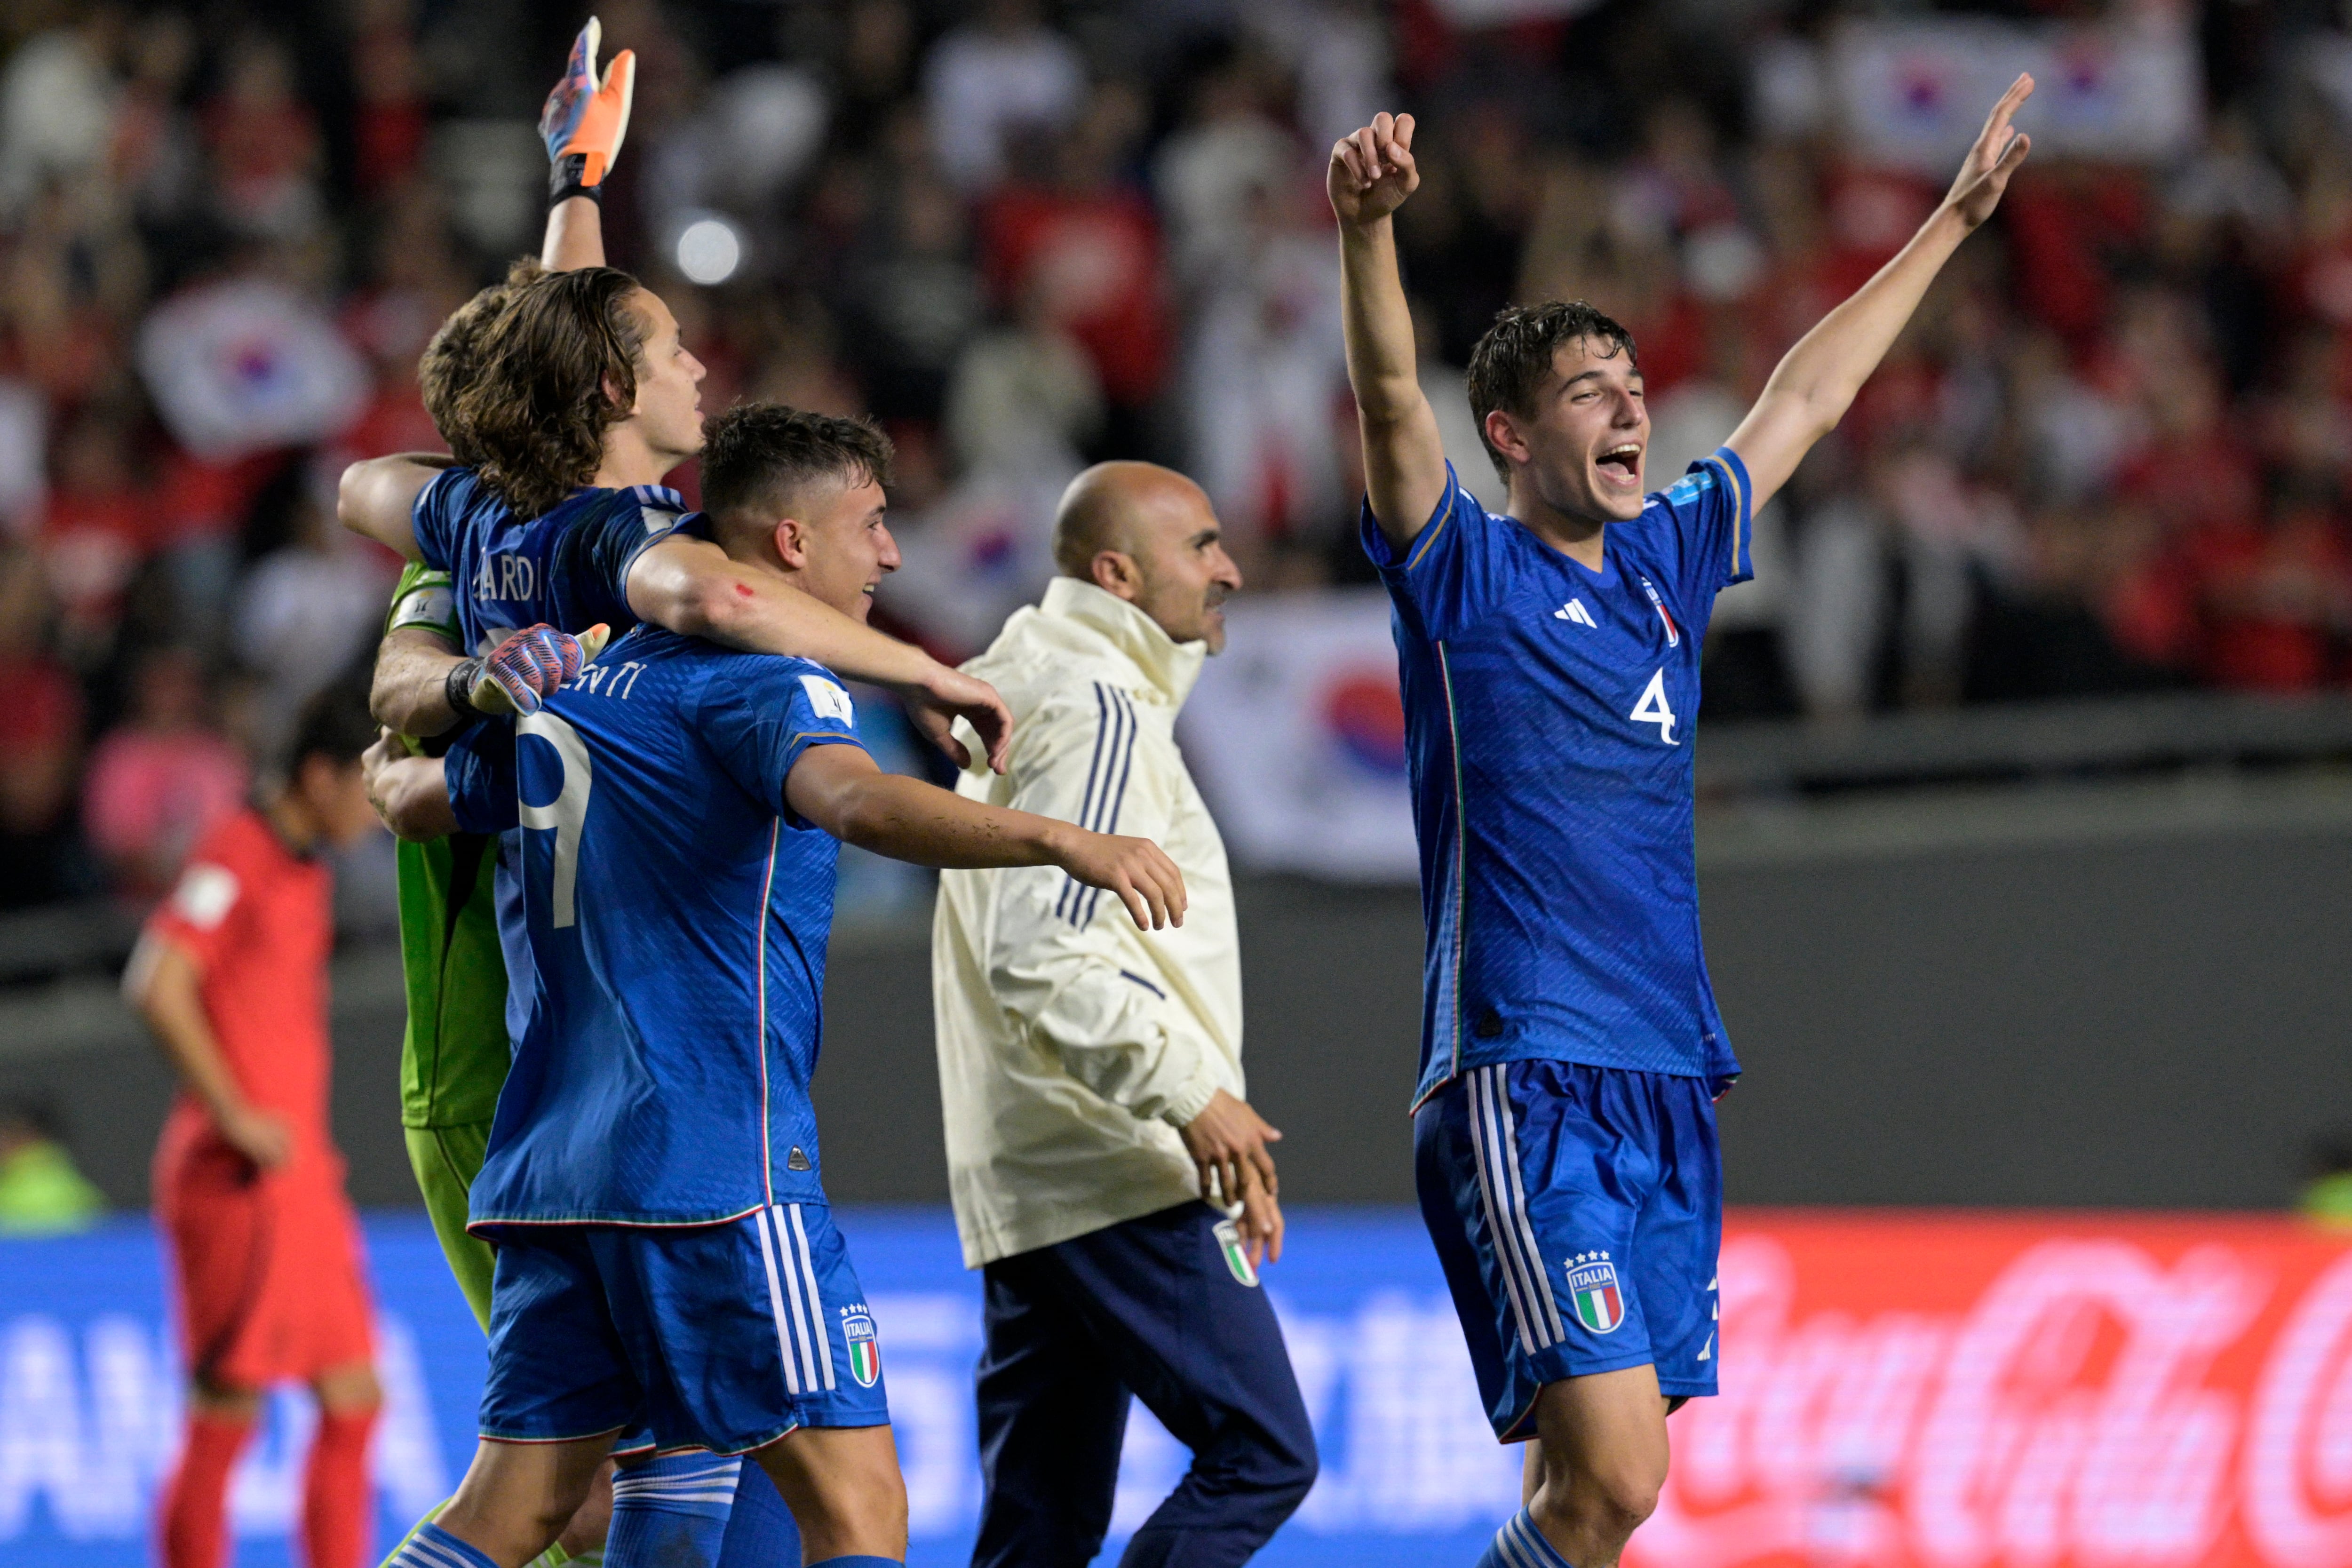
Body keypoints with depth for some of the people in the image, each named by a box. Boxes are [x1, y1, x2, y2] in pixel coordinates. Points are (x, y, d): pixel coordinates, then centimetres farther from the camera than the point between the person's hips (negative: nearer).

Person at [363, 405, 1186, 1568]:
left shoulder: (575, 688, 17)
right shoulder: (758, 681, -8)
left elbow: (419, 801, 33)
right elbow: (855, 801, -30)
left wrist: (390, 775, 57)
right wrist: (1063, 841, -41)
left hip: (552, 1159, 8)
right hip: (715, 1167, -8)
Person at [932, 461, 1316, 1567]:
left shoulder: (1030, 700, 22)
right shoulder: (1097, 709, -10)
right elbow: (1041, 950, -21)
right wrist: (1190, 1094, -22)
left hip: (1021, 1185, 10)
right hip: (1124, 1175, -10)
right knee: (1262, 1454, -11)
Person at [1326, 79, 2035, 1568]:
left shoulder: (1667, 561, 17)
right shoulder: (1465, 572, 0)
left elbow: (1808, 399, 29)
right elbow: (1393, 395, -18)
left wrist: (1955, 221, 37)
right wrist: (1368, 226, -36)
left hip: (1670, 1082, 7)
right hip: (1521, 1090, -7)